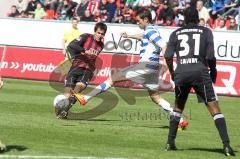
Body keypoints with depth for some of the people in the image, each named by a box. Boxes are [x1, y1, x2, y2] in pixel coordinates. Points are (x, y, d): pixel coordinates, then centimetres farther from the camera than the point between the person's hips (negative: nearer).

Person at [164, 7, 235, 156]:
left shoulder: (176, 34, 14)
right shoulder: (206, 32, 9)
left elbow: (168, 56, 5)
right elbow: (210, 57, 0)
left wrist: (172, 72, 20)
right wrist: (213, 71, 15)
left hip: (181, 73, 2)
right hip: (200, 72, -2)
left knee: (178, 107, 23)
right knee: (214, 108, -2)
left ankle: (170, 143, 20)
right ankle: (227, 145, -14)